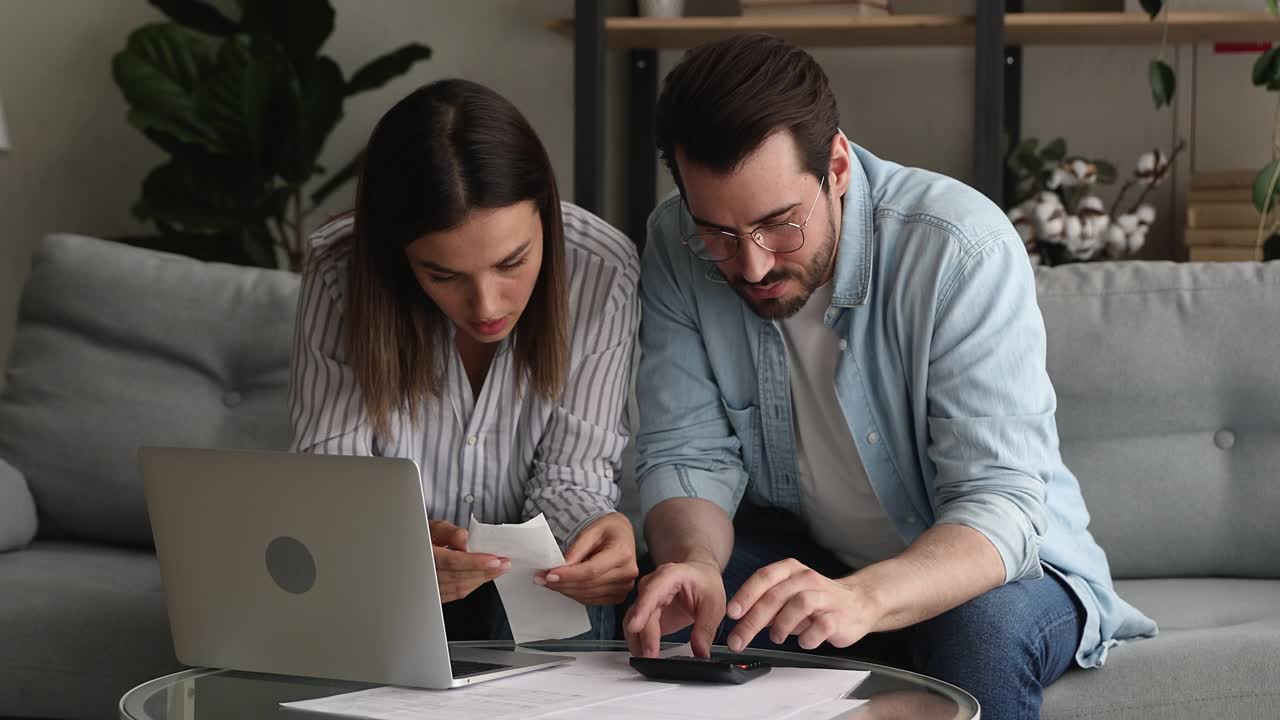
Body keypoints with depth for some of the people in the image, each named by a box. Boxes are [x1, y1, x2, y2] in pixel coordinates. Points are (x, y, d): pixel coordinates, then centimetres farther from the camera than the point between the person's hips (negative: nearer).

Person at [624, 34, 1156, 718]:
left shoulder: (962, 249, -27)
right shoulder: (676, 247, -14)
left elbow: (1000, 504, -33)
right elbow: (687, 455, -11)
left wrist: (861, 599, -53)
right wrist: (692, 561, -36)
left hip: (1004, 563, -1)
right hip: (805, 553, 2)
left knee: (983, 624, -35)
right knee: (671, 600, -29)